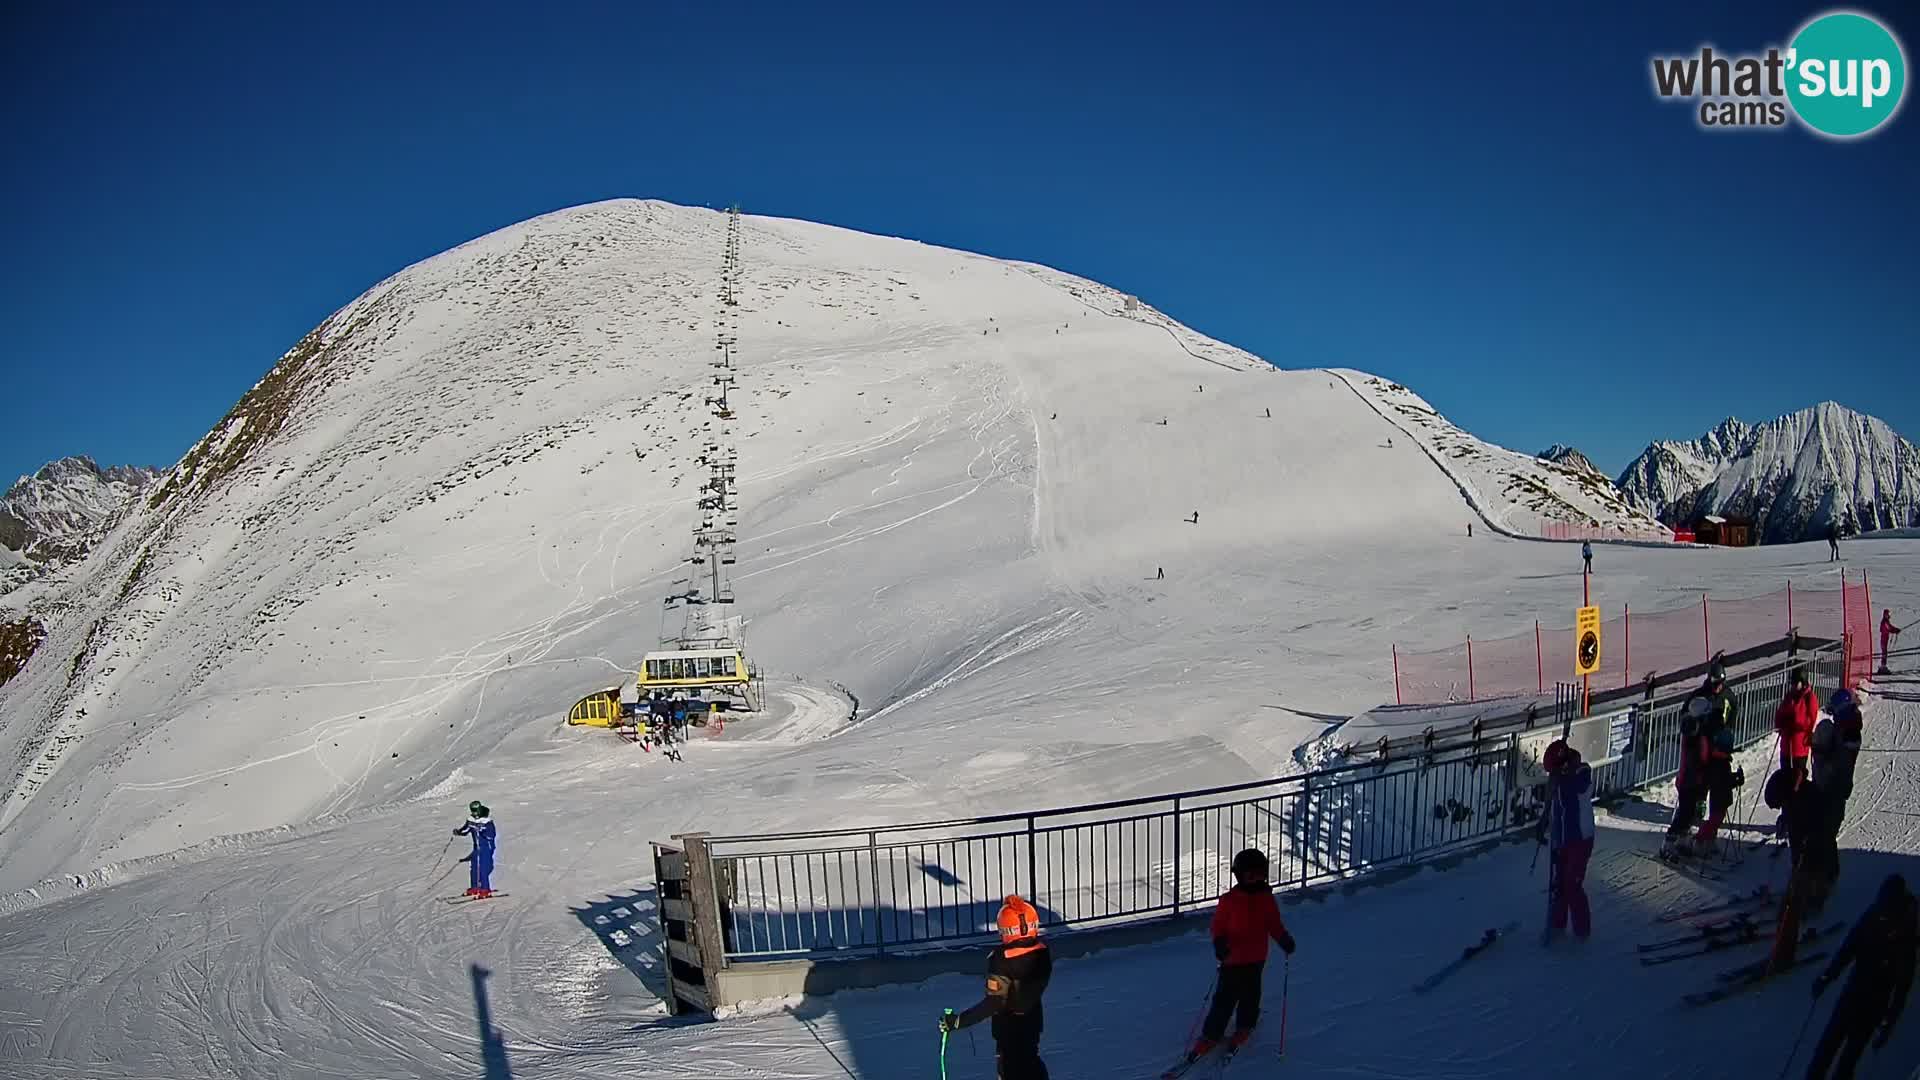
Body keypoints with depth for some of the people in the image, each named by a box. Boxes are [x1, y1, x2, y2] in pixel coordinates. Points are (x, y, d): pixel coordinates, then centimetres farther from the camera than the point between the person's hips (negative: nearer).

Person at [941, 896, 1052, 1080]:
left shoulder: (1001, 960, -31)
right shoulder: (1042, 952, -13)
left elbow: (994, 1001, -31)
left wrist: (958, 1021, -30)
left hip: (1008, 1026, -5)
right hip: (1033, 1021, 5)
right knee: (1030, 1060, 27)